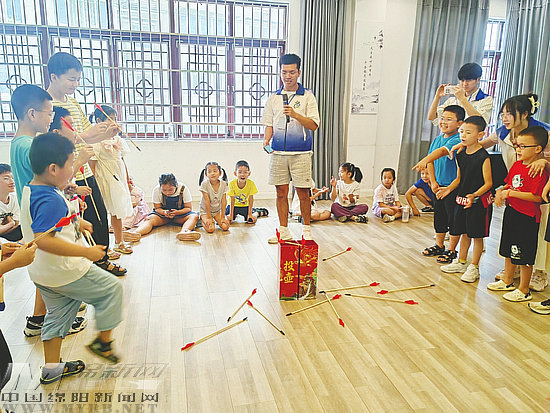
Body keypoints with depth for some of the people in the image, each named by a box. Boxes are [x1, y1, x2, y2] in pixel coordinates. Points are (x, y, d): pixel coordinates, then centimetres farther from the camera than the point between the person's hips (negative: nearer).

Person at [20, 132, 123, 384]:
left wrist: (76, 223, 21)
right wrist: (86, 252, -33)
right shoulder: (51, 199, -27)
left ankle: (51, 369, 32)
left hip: (41, 273, 10)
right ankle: (103, 341, 22)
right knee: (111, 289, 8)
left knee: (58, 314, 21)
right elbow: (43, 239, -36)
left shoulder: (31, 190, 6)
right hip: (65, 271, -10)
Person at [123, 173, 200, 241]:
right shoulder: (156, 190, -15)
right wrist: (164, 212, -30)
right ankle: (136, 232, -60)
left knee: (194, 216, -33)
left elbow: (189, 208, -12)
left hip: (181, 213, -1)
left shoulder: (183, 189, -18)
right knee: (149, 219, -30)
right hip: (163, 212, 1)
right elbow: (157, 208, -6)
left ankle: (183, 231, -63)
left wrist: (177, 212, -32)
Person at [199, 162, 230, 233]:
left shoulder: (223, 184, -13)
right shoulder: (204, 184, -22)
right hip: (205, 210, -3)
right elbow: (207, 202, -21)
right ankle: (203, 220, 10)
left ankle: (217, 221, 17)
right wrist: (209, 218, -19)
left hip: (217, 210, 3)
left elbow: (223, 202, -11)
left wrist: (223, 217, -13)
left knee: (225, 227, -16)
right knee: (210, 229, -23)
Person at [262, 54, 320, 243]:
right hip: (278, 153, 3)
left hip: (300, 153, -2)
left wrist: (295, 115, -17)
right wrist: (266, 140, -6)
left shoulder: (307, 96, 3)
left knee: (303, 193, 1)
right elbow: (269, 124, 13)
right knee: (281, 193, 6)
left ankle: (306, 229, 16)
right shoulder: (273, 98, 12)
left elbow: (314, 125, -3)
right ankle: (283, 230, 17)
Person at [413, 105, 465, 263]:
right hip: (439, 185, 7)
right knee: (438, 216, 17)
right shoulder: (437, 139, 8)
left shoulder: (457, 140, -16)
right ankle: (439, 245, 33)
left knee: (454, 219, 4)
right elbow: (431, 161, 9)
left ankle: (452, 250, 18)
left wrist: (425, 160, -51)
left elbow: (442, 151, -35)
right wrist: (433, 182, -1)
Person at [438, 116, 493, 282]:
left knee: (477, 235, 4)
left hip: (479, 201, -7)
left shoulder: (483, 157, -15)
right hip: (462, 200, 7)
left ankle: (474, 267, 16)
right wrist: (449, 188, 0)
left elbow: (488, 183, -16)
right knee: (464, 233, 18)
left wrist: (474, 195, -29)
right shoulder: (460, 155, 6)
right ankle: (461, 262, 31)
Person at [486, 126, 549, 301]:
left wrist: (511, 193, -23)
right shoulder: (517, 165, 7)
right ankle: (507, 281, 37)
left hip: (527, 217, -9)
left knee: (524, 256, 2)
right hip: (511, 212, 9)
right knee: (509, 251, 21)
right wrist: (501, 191, 0)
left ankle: (524, 290, 17)